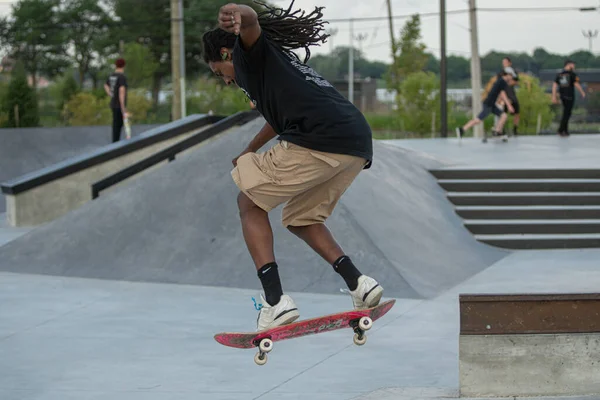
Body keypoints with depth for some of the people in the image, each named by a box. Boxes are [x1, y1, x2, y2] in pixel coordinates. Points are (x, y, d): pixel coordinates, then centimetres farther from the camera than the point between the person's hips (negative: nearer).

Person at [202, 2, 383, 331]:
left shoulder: (250, 50, 12)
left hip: (318, 141, -9)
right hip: (359, 146, 9)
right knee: (299, 218, 26)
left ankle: (275, 301, -6)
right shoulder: (278, 60, 38)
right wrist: (248, 152, 72)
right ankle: (358, 284, 10)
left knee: (250, 203, 8)